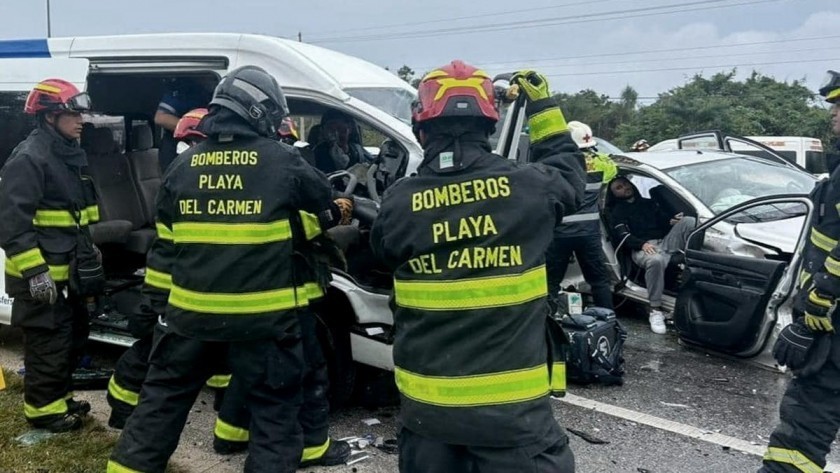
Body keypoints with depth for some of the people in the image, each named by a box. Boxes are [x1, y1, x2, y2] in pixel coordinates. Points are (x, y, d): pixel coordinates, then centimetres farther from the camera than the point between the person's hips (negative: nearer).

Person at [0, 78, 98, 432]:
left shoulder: (72, 155, 13)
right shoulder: (29, 158, -17)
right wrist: (34, 271, -26)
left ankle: (59, 399, 32)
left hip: (68, 271, 10)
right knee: (48, 343, -2)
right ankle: (42, 409, 12)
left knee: (72, 336, 18)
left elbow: (87, 210, 24)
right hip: (41, 275, -10)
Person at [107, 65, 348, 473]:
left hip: (191, 311, 4)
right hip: (262, 316, -4)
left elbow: (165, 244, 12)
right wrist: (340, 211, 33)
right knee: (275, 408, 9)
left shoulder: (183, 165, 7)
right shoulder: (282, 161, -6)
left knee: (163, 396, 19)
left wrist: (162, 299, 21)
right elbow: (323, 203, 10)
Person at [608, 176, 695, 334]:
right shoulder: (617, 212, 16)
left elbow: (663, 219, 20)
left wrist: (671, 221, -7)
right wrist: (642, 244, -21)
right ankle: (655, 311, -37)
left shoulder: (649, 203, 31)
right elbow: (623, 236, -1)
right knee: (655, 260, -42)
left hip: (666, 241, 4)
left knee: (689, 221, -22)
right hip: (643, 248, -4)